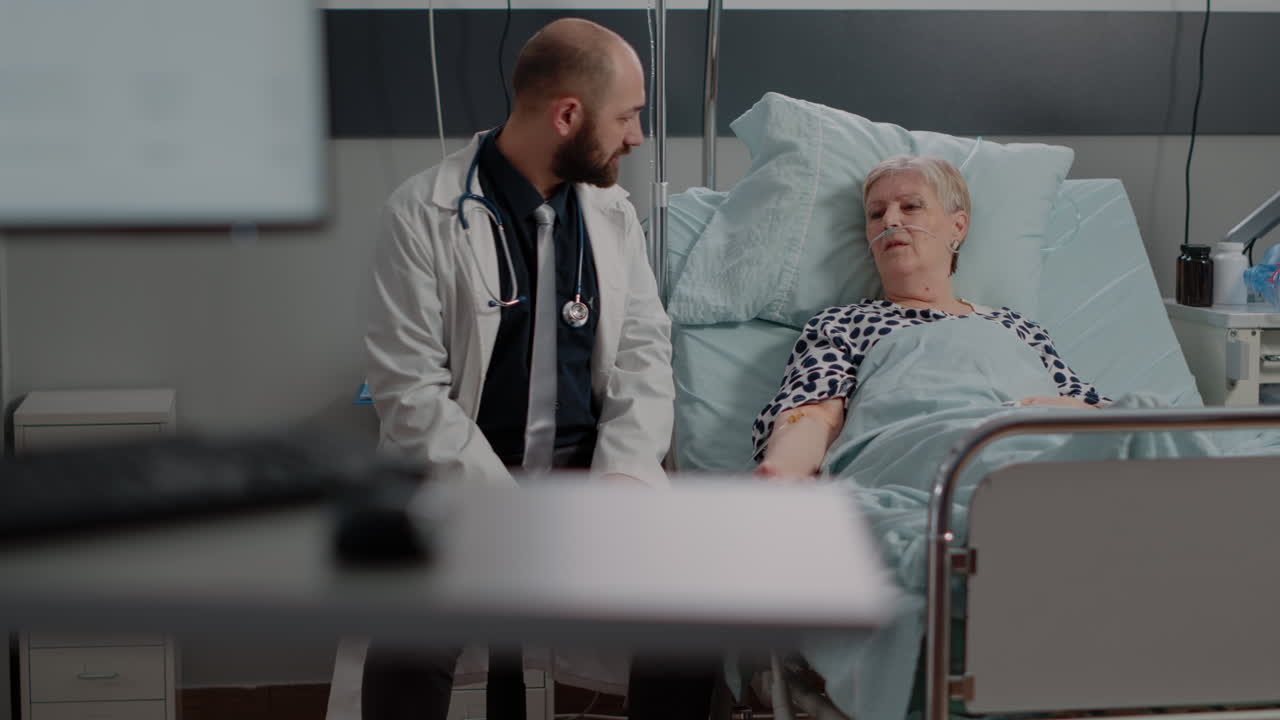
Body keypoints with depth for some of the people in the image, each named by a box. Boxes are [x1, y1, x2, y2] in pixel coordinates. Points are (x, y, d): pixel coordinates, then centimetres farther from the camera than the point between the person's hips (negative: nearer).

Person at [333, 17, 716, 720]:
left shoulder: (612, 212, 8)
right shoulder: (423, 214, -8)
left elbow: (643, 353, 6)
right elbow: (408, 389, -12)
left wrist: (620, 477, -12)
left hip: (588, 468, 4)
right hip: (462, 475, -4)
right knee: (402, 660, -29)